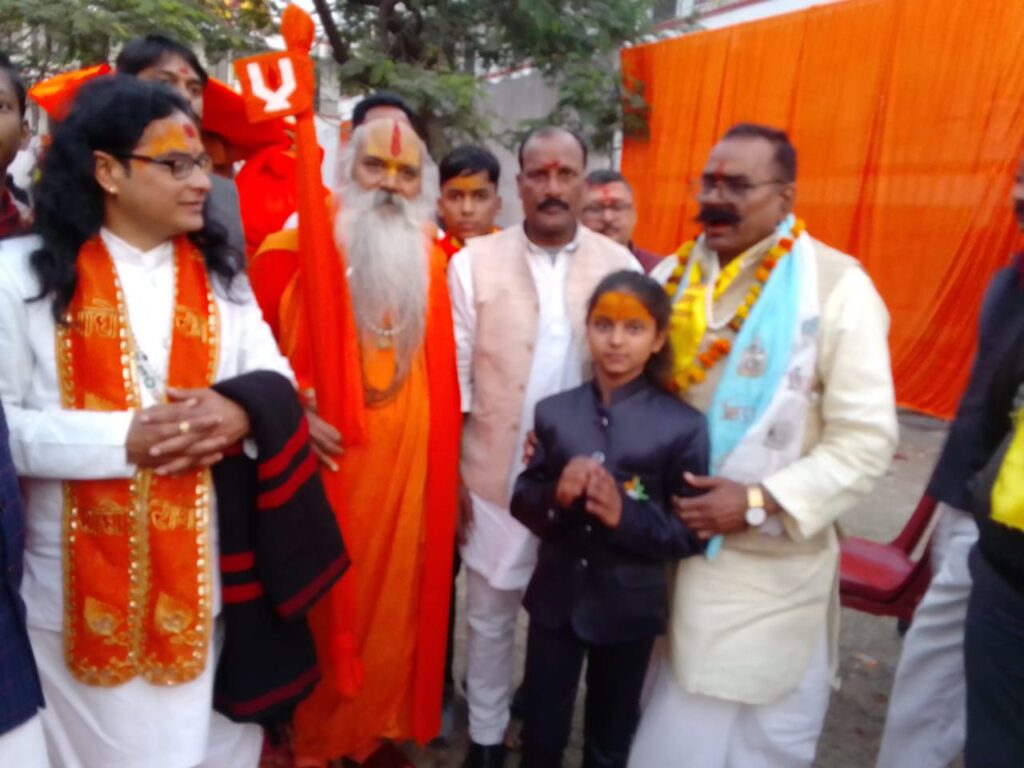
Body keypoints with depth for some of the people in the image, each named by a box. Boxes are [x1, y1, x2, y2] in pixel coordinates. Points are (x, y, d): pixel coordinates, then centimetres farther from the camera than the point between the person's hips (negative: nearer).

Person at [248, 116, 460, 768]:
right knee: (317, 604, 10)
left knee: (394, 599, 15)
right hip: (321, 460, -3)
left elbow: (442, 368, 10)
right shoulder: (294, 249, -7)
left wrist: (448, 460, 8)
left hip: (405, 463, 4)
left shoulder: (432, 263, 6)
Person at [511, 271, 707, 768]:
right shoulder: (553, 411, -4)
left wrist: (627, 515, -27)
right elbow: (521, 503, -1)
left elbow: (692, 533, -11)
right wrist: (556, 495, -22)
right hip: (556, 598, 2)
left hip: (628, 608, -1)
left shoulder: (683, 426, -12)